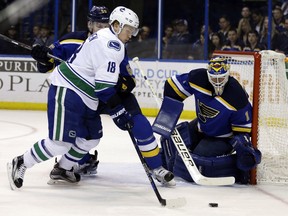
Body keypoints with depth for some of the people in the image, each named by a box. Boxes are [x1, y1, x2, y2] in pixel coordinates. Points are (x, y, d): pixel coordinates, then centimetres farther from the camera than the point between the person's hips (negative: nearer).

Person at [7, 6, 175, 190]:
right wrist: (118, 112, -17)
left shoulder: (105, 38, 16)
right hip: (67, 92, -11)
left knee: (91, 138, 13)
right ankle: (21, 164, 1)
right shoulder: (111, 44, -18)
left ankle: (62, 169, 29)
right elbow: (104, 85, -22)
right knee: (61, 142, -12)